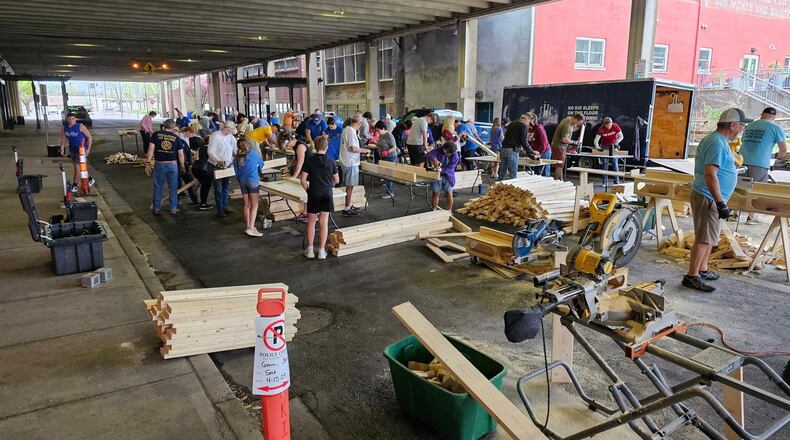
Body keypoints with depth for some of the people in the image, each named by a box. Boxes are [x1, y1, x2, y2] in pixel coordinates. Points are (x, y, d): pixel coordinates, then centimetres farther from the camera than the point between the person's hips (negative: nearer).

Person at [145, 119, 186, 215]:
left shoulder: (156, 135, -3)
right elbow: (181, 155, 0)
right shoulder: (176, 138, -2)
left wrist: (148, 162, -2)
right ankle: (173, 208, 15)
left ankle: (156, 208, 19)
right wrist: (182, 166, 10)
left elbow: (151, 149, -8)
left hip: (159, 164, 0)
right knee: (173, 187, 11)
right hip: (173, 164, 0)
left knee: (158, 187, 11)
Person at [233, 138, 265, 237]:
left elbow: (237, 172, 11)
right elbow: (261, 163, 23)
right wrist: (258, 170, 42)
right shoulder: (252, 154, 7)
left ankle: (247, 227, 17)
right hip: (252, 180, -4)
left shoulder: (236, 158, 11)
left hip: (242, 181, 4)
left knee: (247, 205, 12)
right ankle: (251, 228, -16)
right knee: (254, 205, -5)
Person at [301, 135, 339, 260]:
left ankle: (310, 250, 15)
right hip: (327, 193, 1)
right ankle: (322, 251, 8)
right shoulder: (331, 162, -2)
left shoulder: (309, 161, -6)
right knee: (324, 222, 4)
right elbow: (336, 180, 6)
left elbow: (303, 180, -8)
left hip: (314, 194, 0)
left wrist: (307, 190, 9)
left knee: (311, 222, 11)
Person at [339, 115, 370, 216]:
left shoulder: (346, 129, 9)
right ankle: (347, 209, 6)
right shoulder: (352, 132, -20)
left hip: (346, 161, 10)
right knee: (349, 186, -1)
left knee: (349, 186, 19)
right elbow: (353, 149, -26)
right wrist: (364, 150, -11)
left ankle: (349, 205, 30)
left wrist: (361, 150, 17)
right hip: (351, 163, -10)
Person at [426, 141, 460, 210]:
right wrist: (434, 160, -44)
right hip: (437, 175, 0)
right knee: (435, 193, 3)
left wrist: (440, 169, -32)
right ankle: (434, 211, 13)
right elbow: (428, 155, -25)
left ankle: (449, 211, 14)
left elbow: (448, 169, -18)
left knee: (449, 193, 2)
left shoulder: (455, 157, -14)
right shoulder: (438, 150, -12)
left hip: (448, 176, 0)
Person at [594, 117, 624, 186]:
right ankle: (605, 182, 3)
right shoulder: (601, 129, -18)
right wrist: (598, 147, -37)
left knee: (615, 164, -4)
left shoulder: (615, 126, -17)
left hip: (614, 146, 0)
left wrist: (616, 143, -28)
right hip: (605, 147, 0)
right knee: (605, 163, -3)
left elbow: (621, 136, -13)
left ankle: (617, 181, 1)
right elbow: (595, 140, -21)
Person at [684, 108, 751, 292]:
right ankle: (692, 277, -2)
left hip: (708, 197, 11)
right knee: (704, 239, -7)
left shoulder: (715, 139, 14)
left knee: (708, 237, 18)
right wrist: (720, 204, -27)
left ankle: (703, 270, 29)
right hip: (708, 199, -11)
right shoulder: (718, 143, -19)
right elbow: (710, 175, -27)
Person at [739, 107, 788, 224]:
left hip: (742, 161, 4)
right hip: (759, 164, -4)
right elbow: (784, 150, 5)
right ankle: (750, 217, 9)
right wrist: (778, 156, 25)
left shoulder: (749, 126, 16)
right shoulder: (776, 128, 2)